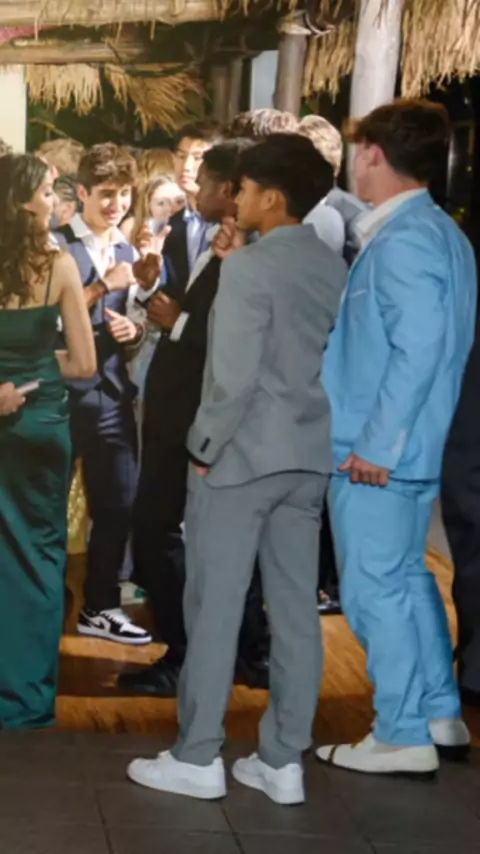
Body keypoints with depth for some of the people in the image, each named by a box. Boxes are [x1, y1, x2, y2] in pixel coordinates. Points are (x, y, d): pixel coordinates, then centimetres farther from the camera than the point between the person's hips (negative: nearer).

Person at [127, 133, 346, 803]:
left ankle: (198, 759, 9)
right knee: (295, 608, 8)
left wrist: (204, 448, -8)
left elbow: (235, 377, -19)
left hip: (242, 454, -7)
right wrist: (316, 430, 16)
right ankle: (284, 762, 13)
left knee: (214, 607, 2)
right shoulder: (335, 269, 7)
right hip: (308, 457, 7)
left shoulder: (248, 267, -15)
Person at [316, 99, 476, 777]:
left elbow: (418, 350, -25)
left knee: (375, 588, 0)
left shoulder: (402, 241, -18)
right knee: (406, 577, 18)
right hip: (414, 445, 10)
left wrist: (375, 442, -21)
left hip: (376, 451, -10)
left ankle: (403, 736, 9)